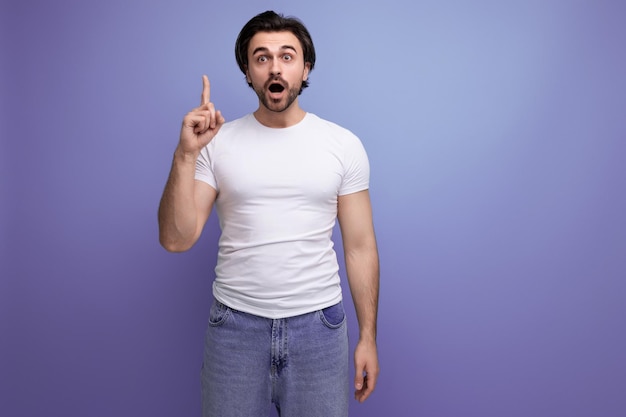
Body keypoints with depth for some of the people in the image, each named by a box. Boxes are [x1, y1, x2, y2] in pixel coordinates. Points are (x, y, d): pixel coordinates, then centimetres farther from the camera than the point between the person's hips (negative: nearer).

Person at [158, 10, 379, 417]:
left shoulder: (344, 145, -1)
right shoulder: (217, 143, -1)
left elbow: (360, 247, 1)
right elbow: (176, 239, -6)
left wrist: (368, 336, 0)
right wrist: (186, 155, -17)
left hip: (317, 323, 0)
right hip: (235, 323, 1)